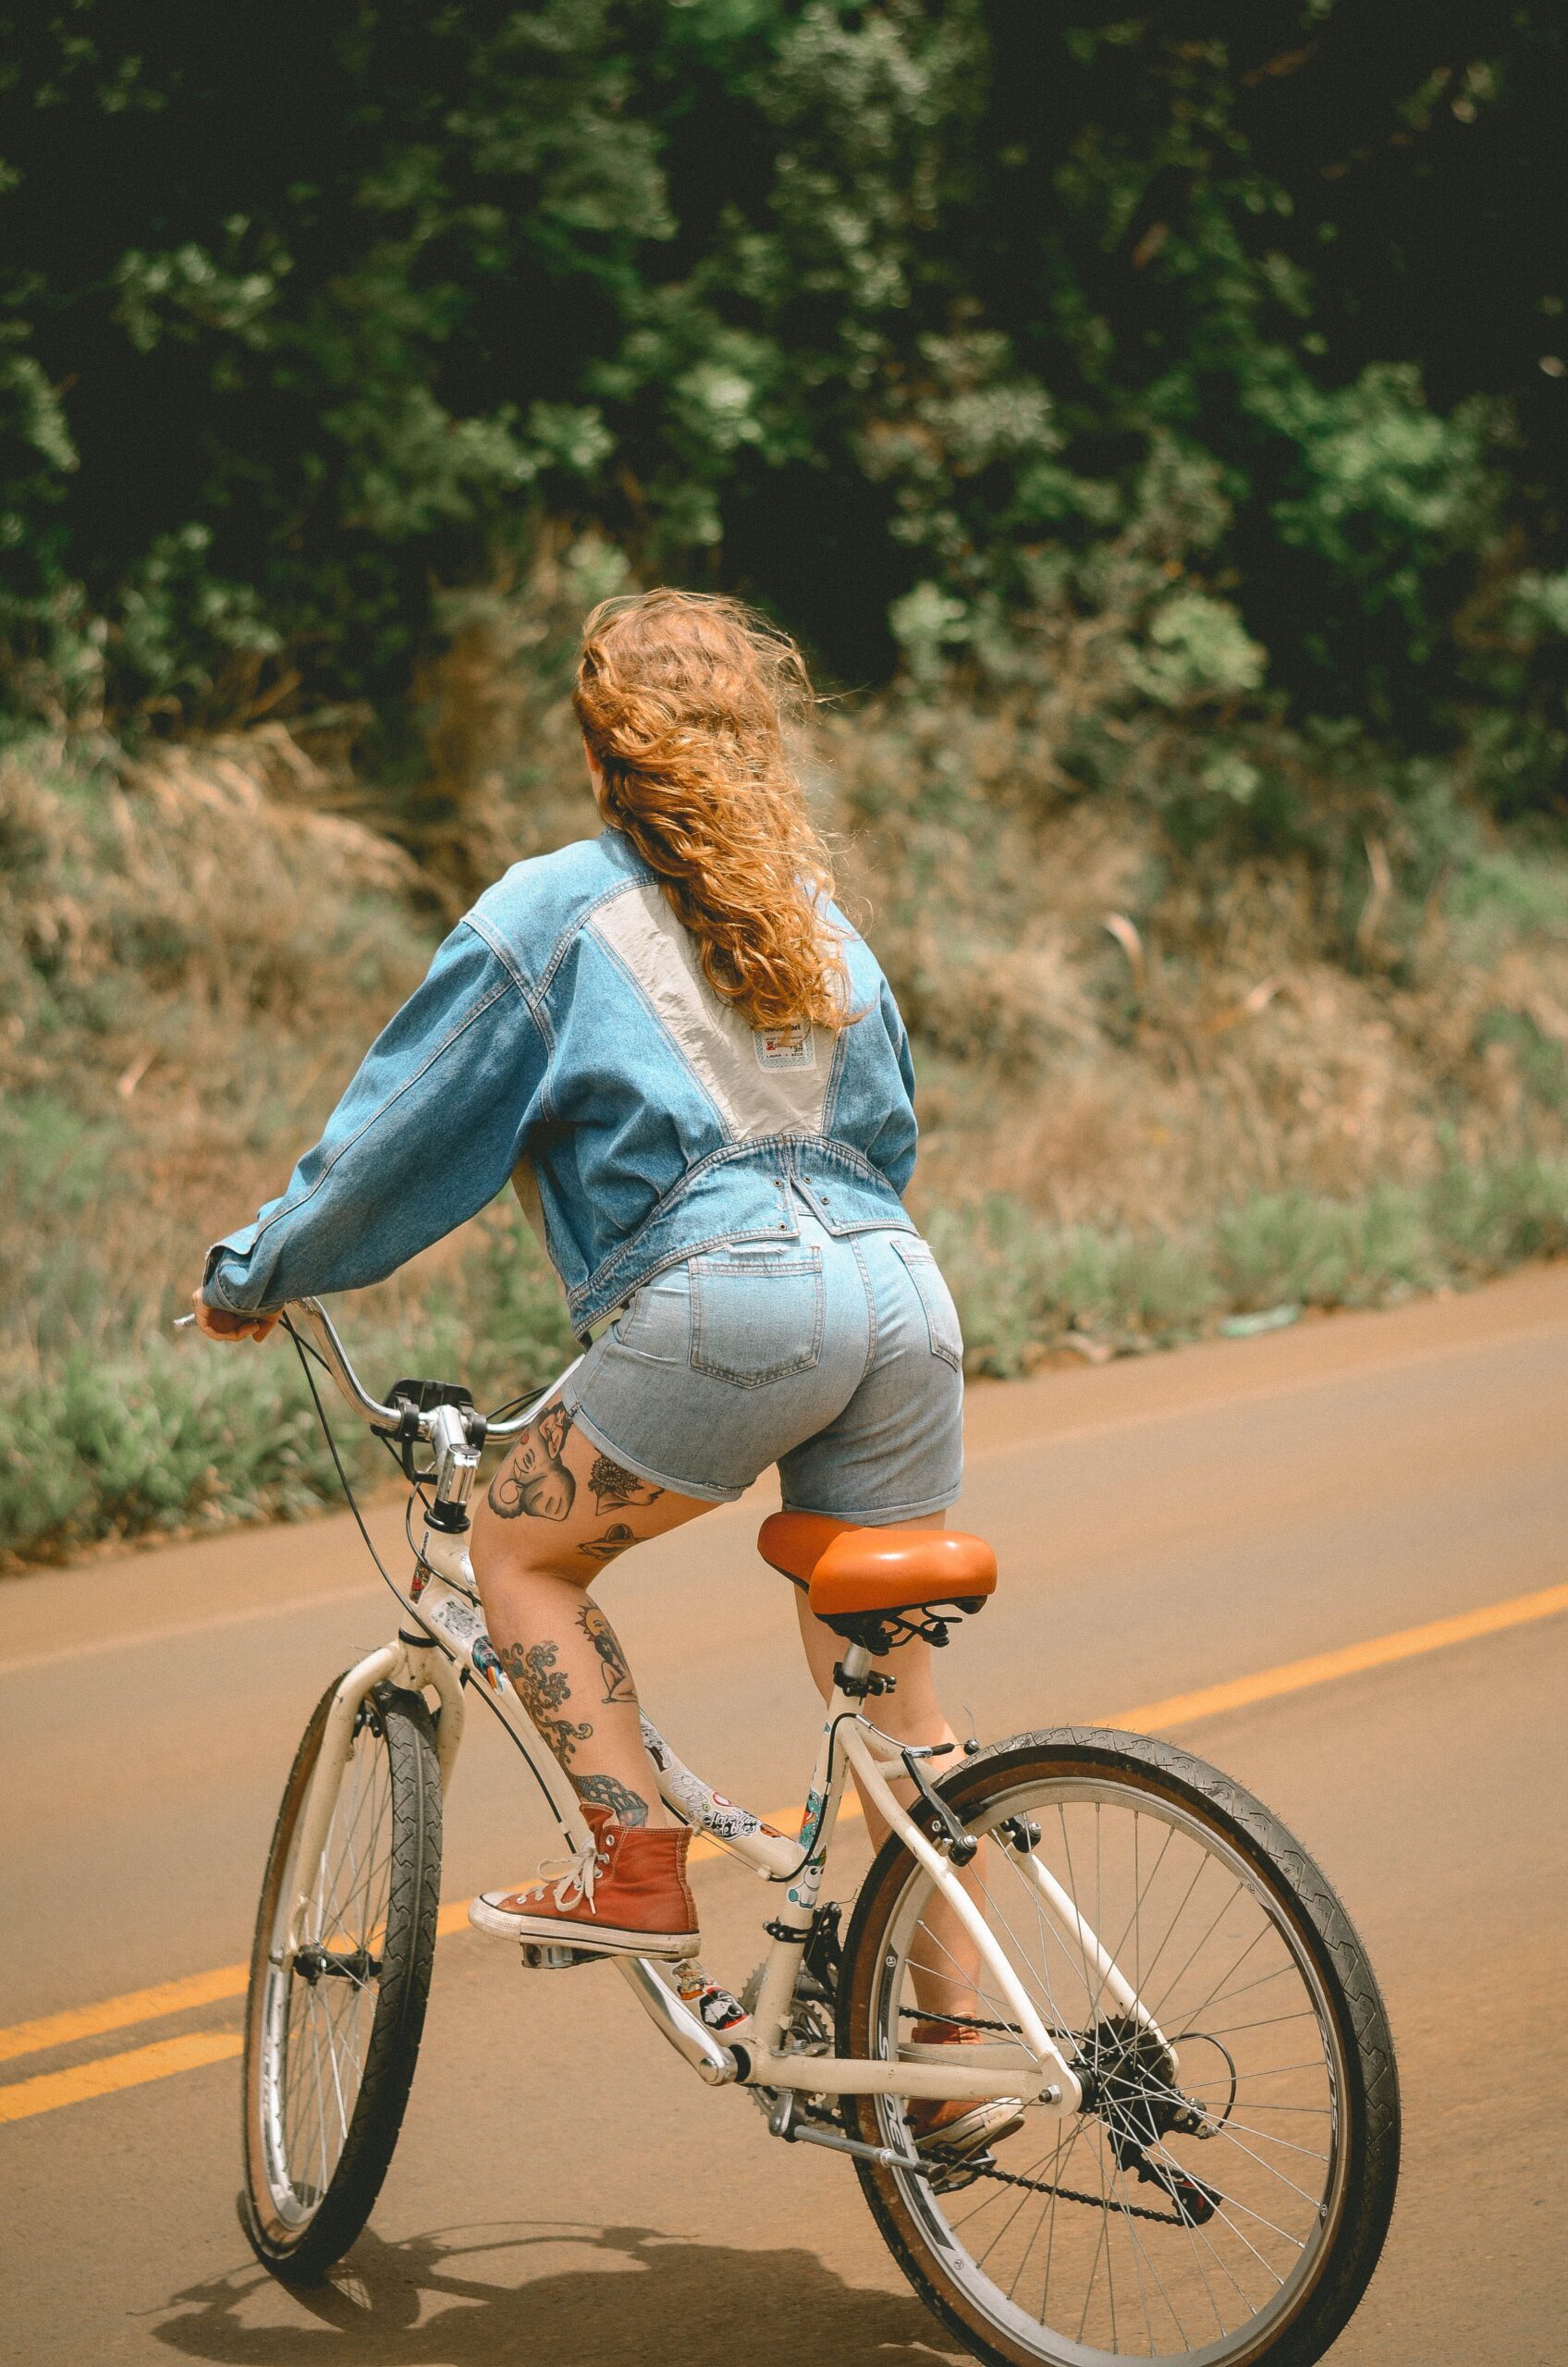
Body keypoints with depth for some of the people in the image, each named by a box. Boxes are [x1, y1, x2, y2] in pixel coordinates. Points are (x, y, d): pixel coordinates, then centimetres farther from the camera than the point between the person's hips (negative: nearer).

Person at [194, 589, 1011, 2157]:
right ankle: (948, 2035, 14)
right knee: (891, 1679, 12)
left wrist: (254, 1273, 24)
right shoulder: (818, 913, 25)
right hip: (900, 1293, 6)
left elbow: (405, 1123, 11)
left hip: (725, 1296, -6)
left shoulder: (553, 912, 8)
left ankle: (638, 1869, 5)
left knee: (522, 1552, 15)